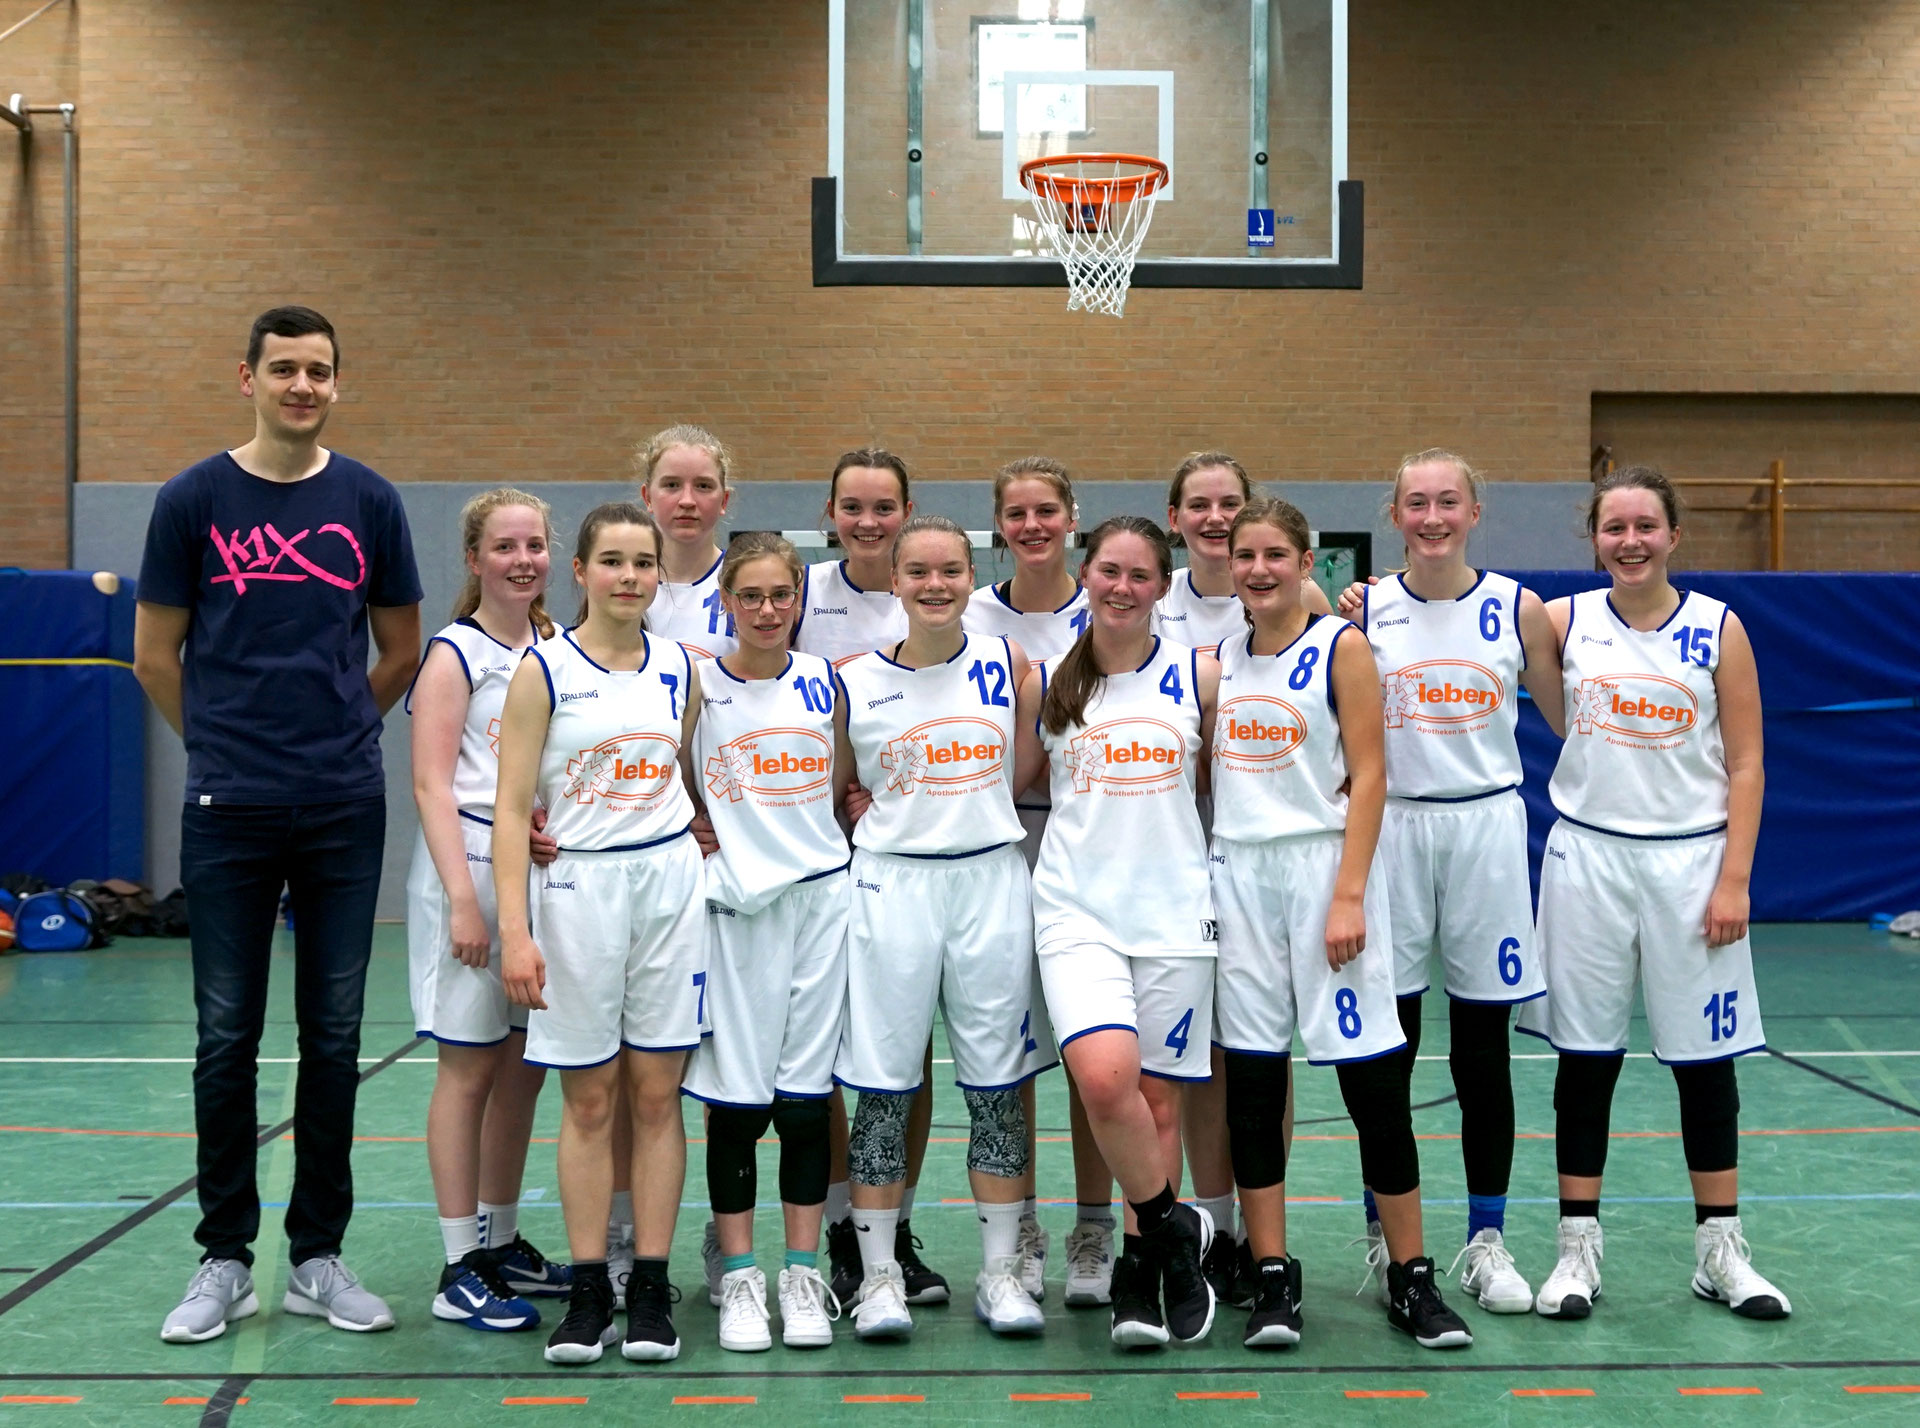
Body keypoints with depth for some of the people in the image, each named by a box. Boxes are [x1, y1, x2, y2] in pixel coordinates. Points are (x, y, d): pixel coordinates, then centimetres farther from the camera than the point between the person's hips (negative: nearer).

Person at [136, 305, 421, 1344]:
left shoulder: (370, 504, 4)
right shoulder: (193, 501, 0)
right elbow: (156, 655, 7)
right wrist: (228, 743, 12)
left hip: (345, 808, 2)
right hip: (230, 811, -1)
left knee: (333, 1036, 6)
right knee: (227, 1036, 4)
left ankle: (319, 1257, 17)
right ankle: (224, 1260, 16)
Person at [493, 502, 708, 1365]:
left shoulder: (680, 670, 7)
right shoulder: (544, 671, -4)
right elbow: (511, 808, -7)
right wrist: (514, 929, -14)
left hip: (670, 881, 3)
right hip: (577, 889, -2)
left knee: (656, 1094, 4)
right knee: (589, 1101, 3)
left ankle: (652, 1291, 10)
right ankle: (588, 1293, 11)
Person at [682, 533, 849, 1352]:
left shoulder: (823, 680, 7)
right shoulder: (698, 683, -1)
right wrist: (702, 836, -9)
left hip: (823, 893, 2)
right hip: (736, 903, -2)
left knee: (807, 1092, 5)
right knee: (737, 1095, 0)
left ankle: (803, 1275, 14)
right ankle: (737, 1276, 11)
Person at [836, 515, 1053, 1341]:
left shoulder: (1009, 665, 4)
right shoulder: (853, 682, 1)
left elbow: (1025, 775, 12)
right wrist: (888, 820, 0)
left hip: (992, 882, 1)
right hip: (889, 888, -1)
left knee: (997, 1085, 5)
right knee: (884, 1086, 1)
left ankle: (1000, 1272, 15)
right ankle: (879, 1274, 11)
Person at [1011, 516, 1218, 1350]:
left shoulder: (1198, 677, 4)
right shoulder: (1044, 681, 4)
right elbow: (1006, 783, 12)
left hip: (1173, 911, 1)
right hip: (1077, 910, -1)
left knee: (1158, 1098, 3)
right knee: (1106, 1078, -21)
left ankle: (1142, 1266, 20)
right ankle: (1175, 1229, 2)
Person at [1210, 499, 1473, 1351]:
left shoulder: (1341, 649, -3)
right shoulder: (1219, 657, 11)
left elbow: (1368, 778, -8)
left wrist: (1348, 897, -16)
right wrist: (1202, 885, 6)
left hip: (1323, 864, -4)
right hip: (1238, 874, 4)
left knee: (1371, 1076, -3)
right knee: (1250, 1080, 4)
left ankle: (1411, 1279, 8)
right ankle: (1273, 1280, 12)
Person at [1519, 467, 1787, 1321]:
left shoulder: (1719, 629, -1)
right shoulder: (1564, 621, 0)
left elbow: (1746, 764, -1)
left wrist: (1734, 879, -7)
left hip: (1689, 860, 0)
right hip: (1587, 857, 1)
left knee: (1705, 1057, 6)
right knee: (1584, 1055, 5)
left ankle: (1721, 1249, 19)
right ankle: (1578, 1247, 15)